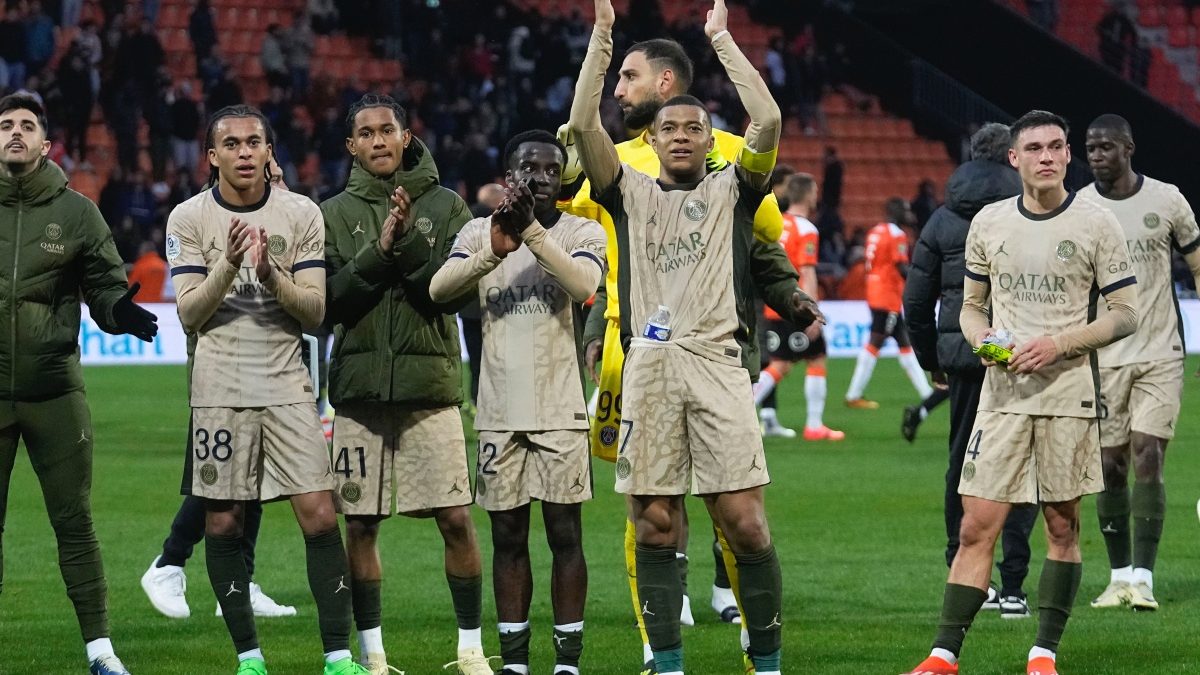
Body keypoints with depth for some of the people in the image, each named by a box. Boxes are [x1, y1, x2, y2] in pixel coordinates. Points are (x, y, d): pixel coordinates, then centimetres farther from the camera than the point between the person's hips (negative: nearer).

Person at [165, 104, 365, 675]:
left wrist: (271, 275, -18)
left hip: (287, 387, 0)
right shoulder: (188, 219, 1)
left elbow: (315, 311, 0)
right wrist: (229, 265, -19)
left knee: (320, 517, -8)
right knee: (222, 525, 1)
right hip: (220, 389, 0)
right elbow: (189, 314, -3)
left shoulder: (301, 214, 3)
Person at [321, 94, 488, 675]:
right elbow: (331, 302, -2)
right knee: (360, 524, 2)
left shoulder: (445, 207, 5)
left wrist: (408, 242, -17)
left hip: (430, 386, -1)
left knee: (456, 519, -4)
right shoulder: (335, 214, 7)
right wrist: (380, 251, -13)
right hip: (359, 387, 1)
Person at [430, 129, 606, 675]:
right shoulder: (479, 231, 7)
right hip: (499, 411, 2)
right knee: (508, 538, 6)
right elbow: (439, 289, -10)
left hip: (560, 411, -2)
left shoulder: (580, 232, 1)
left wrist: (531, 231, -27)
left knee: (565, 535, -1)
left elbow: (583, 285, -20)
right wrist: (495, 249, -25)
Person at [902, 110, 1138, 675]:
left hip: (1069, 392, -2)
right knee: (976, 527, -4)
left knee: (1062, 525, 4)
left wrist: (1058, 344, -13)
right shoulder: (987, 223, 8)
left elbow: (1125, 315, -1)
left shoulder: (1096, 224, -1)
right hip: (1003, 391, 2)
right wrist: (981, 338, -4)